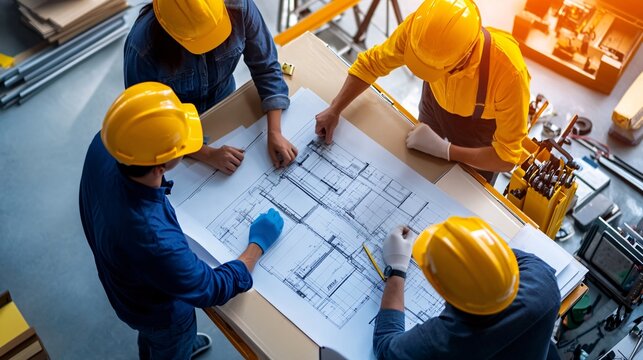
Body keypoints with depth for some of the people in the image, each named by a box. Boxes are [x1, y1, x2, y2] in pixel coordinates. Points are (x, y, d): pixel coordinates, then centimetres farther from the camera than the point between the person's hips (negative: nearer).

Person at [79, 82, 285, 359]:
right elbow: (212, 289, -31)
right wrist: (258, 244, -18)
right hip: (160, 310, -6)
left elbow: (136, 140, -4)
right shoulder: (152, 238, -50)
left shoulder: (102, 145, -31)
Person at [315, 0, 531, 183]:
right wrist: (334, 110, -23)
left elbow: (507, 157, -32)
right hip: (432, 119, 3)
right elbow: (371, 63, -15)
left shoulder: (509, 72, -44)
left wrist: (443, 149, -35)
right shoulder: (418, 27, -35)